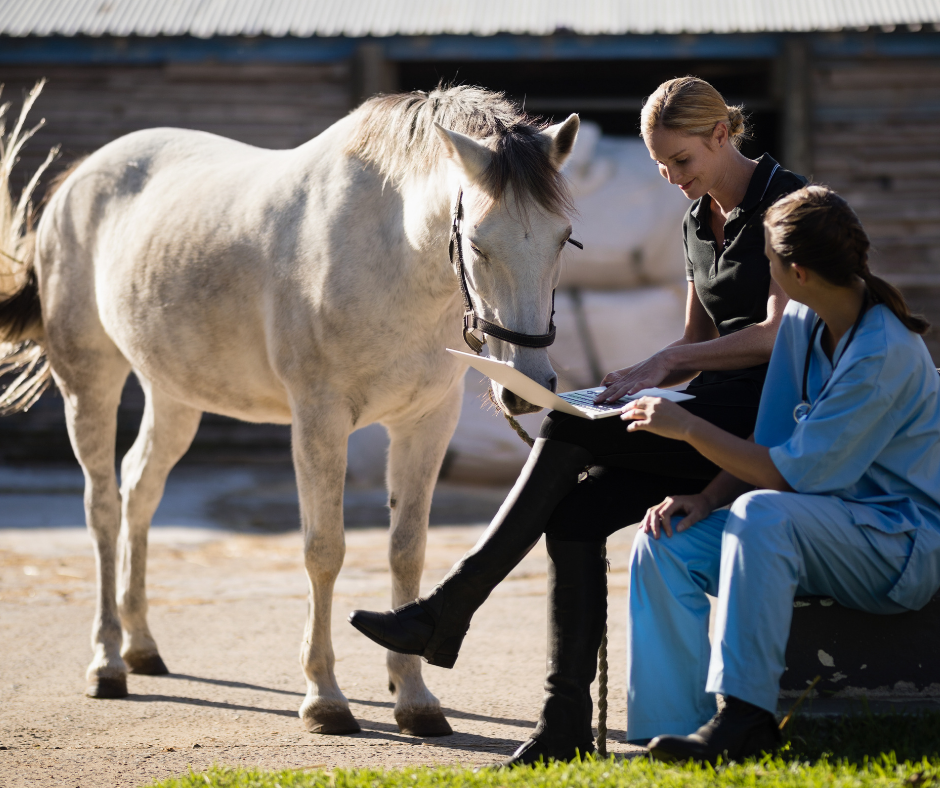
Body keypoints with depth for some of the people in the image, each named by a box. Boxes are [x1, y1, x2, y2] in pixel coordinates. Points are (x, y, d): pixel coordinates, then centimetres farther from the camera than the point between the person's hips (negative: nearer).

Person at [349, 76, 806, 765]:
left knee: (569, 430, -20)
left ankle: (446, 613, -16)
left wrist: (663, 364, -19)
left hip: (767, 414, -8)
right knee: (573, 514, -13)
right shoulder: (698, 220, 18)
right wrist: (634, 383, 4)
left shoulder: (787, 201, -8)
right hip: (716, 413, 8)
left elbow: (780, 334, -16)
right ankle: (566, 725, -14)